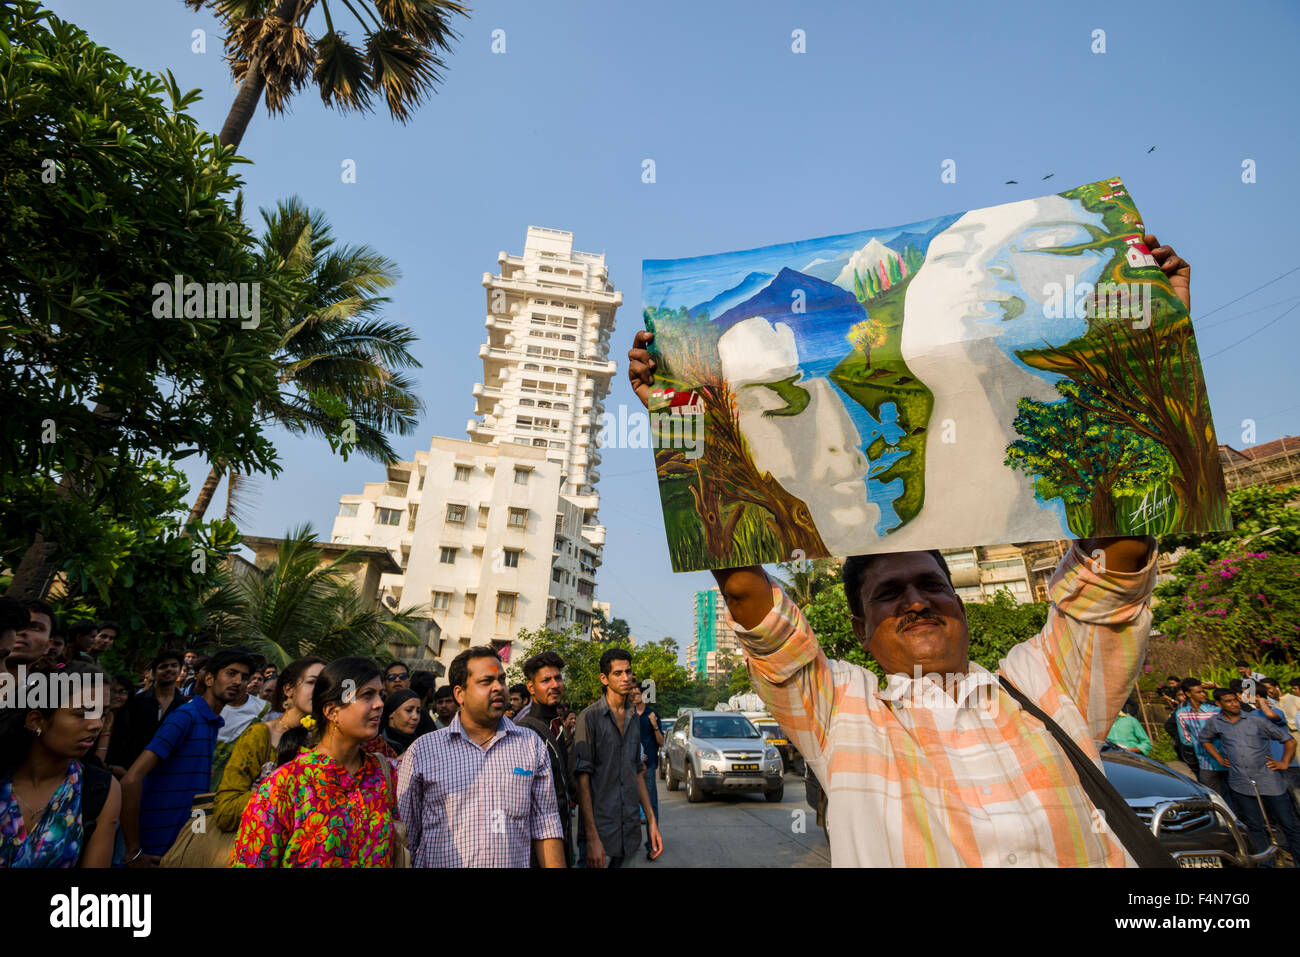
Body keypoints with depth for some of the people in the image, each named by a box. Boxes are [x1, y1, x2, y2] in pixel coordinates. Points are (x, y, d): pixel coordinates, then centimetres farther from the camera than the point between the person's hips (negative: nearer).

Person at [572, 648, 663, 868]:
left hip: (631, 831, 6)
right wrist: (592, 836, -18)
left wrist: (652, 821, 10)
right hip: (601, 829, -6)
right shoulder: (590, 716, -10)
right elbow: (582, 777, -13)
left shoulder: (634, 718, 10)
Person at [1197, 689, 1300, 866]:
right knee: (1255, 828, 9)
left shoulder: (1257, 721, 2)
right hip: (1240, 785, 1)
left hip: (1269, 782, -1)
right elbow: (1204, 739, 23)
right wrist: (1219, 758, 12)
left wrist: (1284, 763, 1)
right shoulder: (1214, 723, 5)